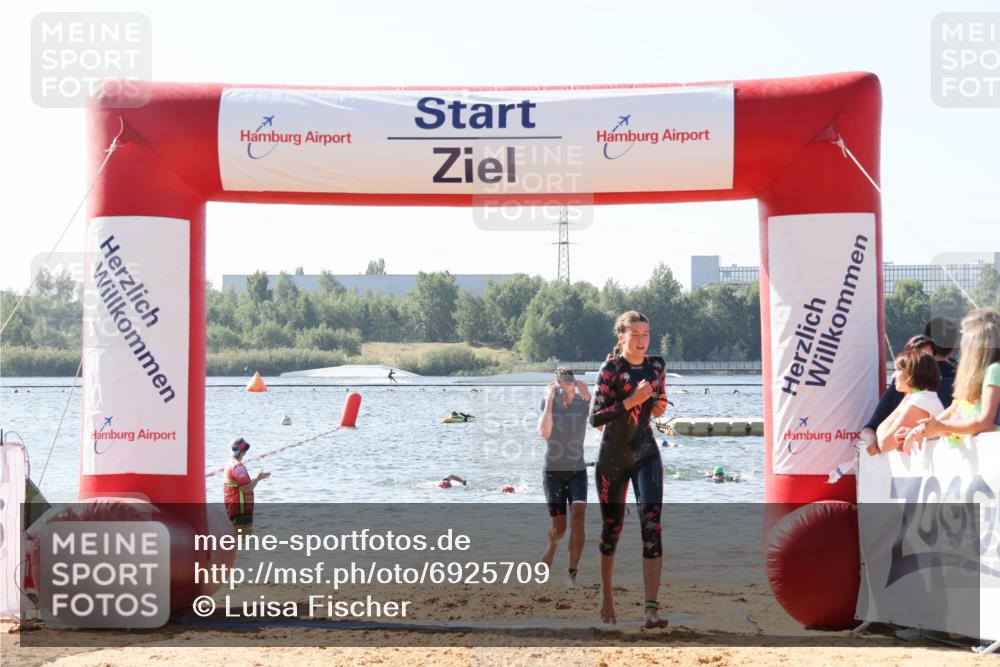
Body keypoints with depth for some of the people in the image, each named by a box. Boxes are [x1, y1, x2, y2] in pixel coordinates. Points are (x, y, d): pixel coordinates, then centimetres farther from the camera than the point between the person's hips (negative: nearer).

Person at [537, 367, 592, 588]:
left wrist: (588, 396, -17)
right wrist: (550, 399, -20)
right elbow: (544, 432, -22)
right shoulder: (546, 403, -7)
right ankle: (552, 545, 38)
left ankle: (573, 573, -16)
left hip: (577, 472, 0)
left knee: (578, 520, -19)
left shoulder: (583, 403, -4)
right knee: (559, 528, 1)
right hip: (553, 472, 0)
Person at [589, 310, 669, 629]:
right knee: (611, 527, 9)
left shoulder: (657, 365, 5)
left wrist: (660, 406, 1)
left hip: (646, 455, 3)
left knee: (652, 525, -13)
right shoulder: (611, 369, -9)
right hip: (613, 456, -3)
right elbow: (596, 417, -15)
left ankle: (651, 608, -19)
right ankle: (606, 596, 30)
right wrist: (630, 402, -25)